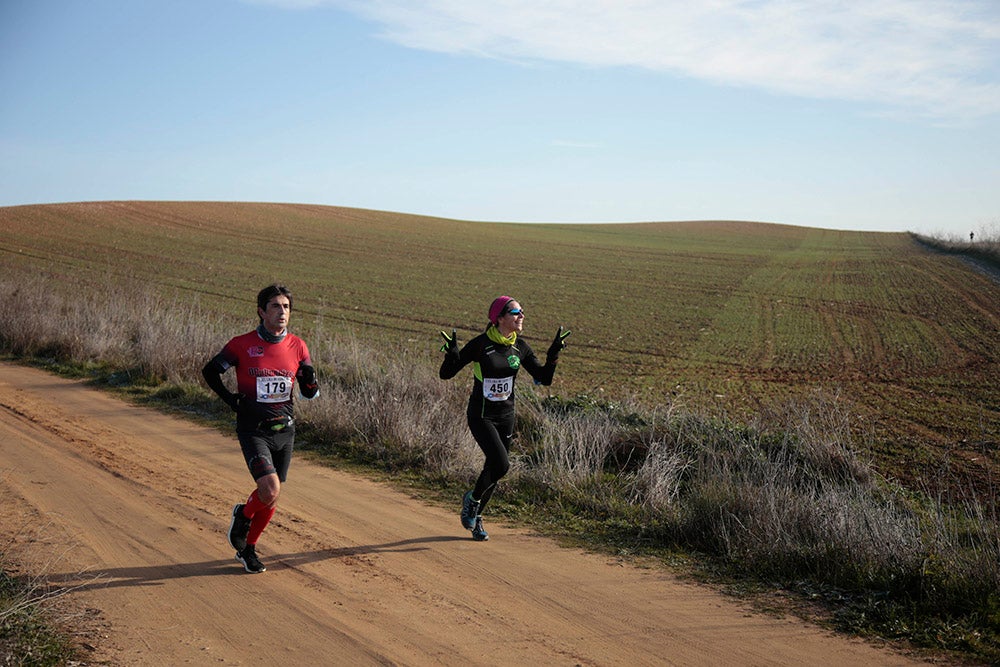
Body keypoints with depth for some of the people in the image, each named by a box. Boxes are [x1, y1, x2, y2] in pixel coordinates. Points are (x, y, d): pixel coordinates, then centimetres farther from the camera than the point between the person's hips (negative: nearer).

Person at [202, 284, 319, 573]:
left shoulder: (297, 346, 1)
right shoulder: (242, 344, -9)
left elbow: (310, 393, 6)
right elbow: (210, 371, 6)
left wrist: (310, 378, -15)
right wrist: (230, 399, -4)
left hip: (284, 430, 4)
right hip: (253, 429, -4)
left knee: (270, 498, 11)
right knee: (270, 490, -19)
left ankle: (248, 549, 34)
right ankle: (243, 514, 15)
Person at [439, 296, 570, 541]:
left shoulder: (520, 347, 0)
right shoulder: (480, 344, -16)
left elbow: (544, 378, 3)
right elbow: (446, 374, -13)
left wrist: (553, 353, -11)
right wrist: (452, 354, -32)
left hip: (506, 416, 5)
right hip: (481, 416, -5)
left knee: (494, 468, 10)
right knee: (501, 465, -20)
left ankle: (476, 516, 32)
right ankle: (472, 498, 9)